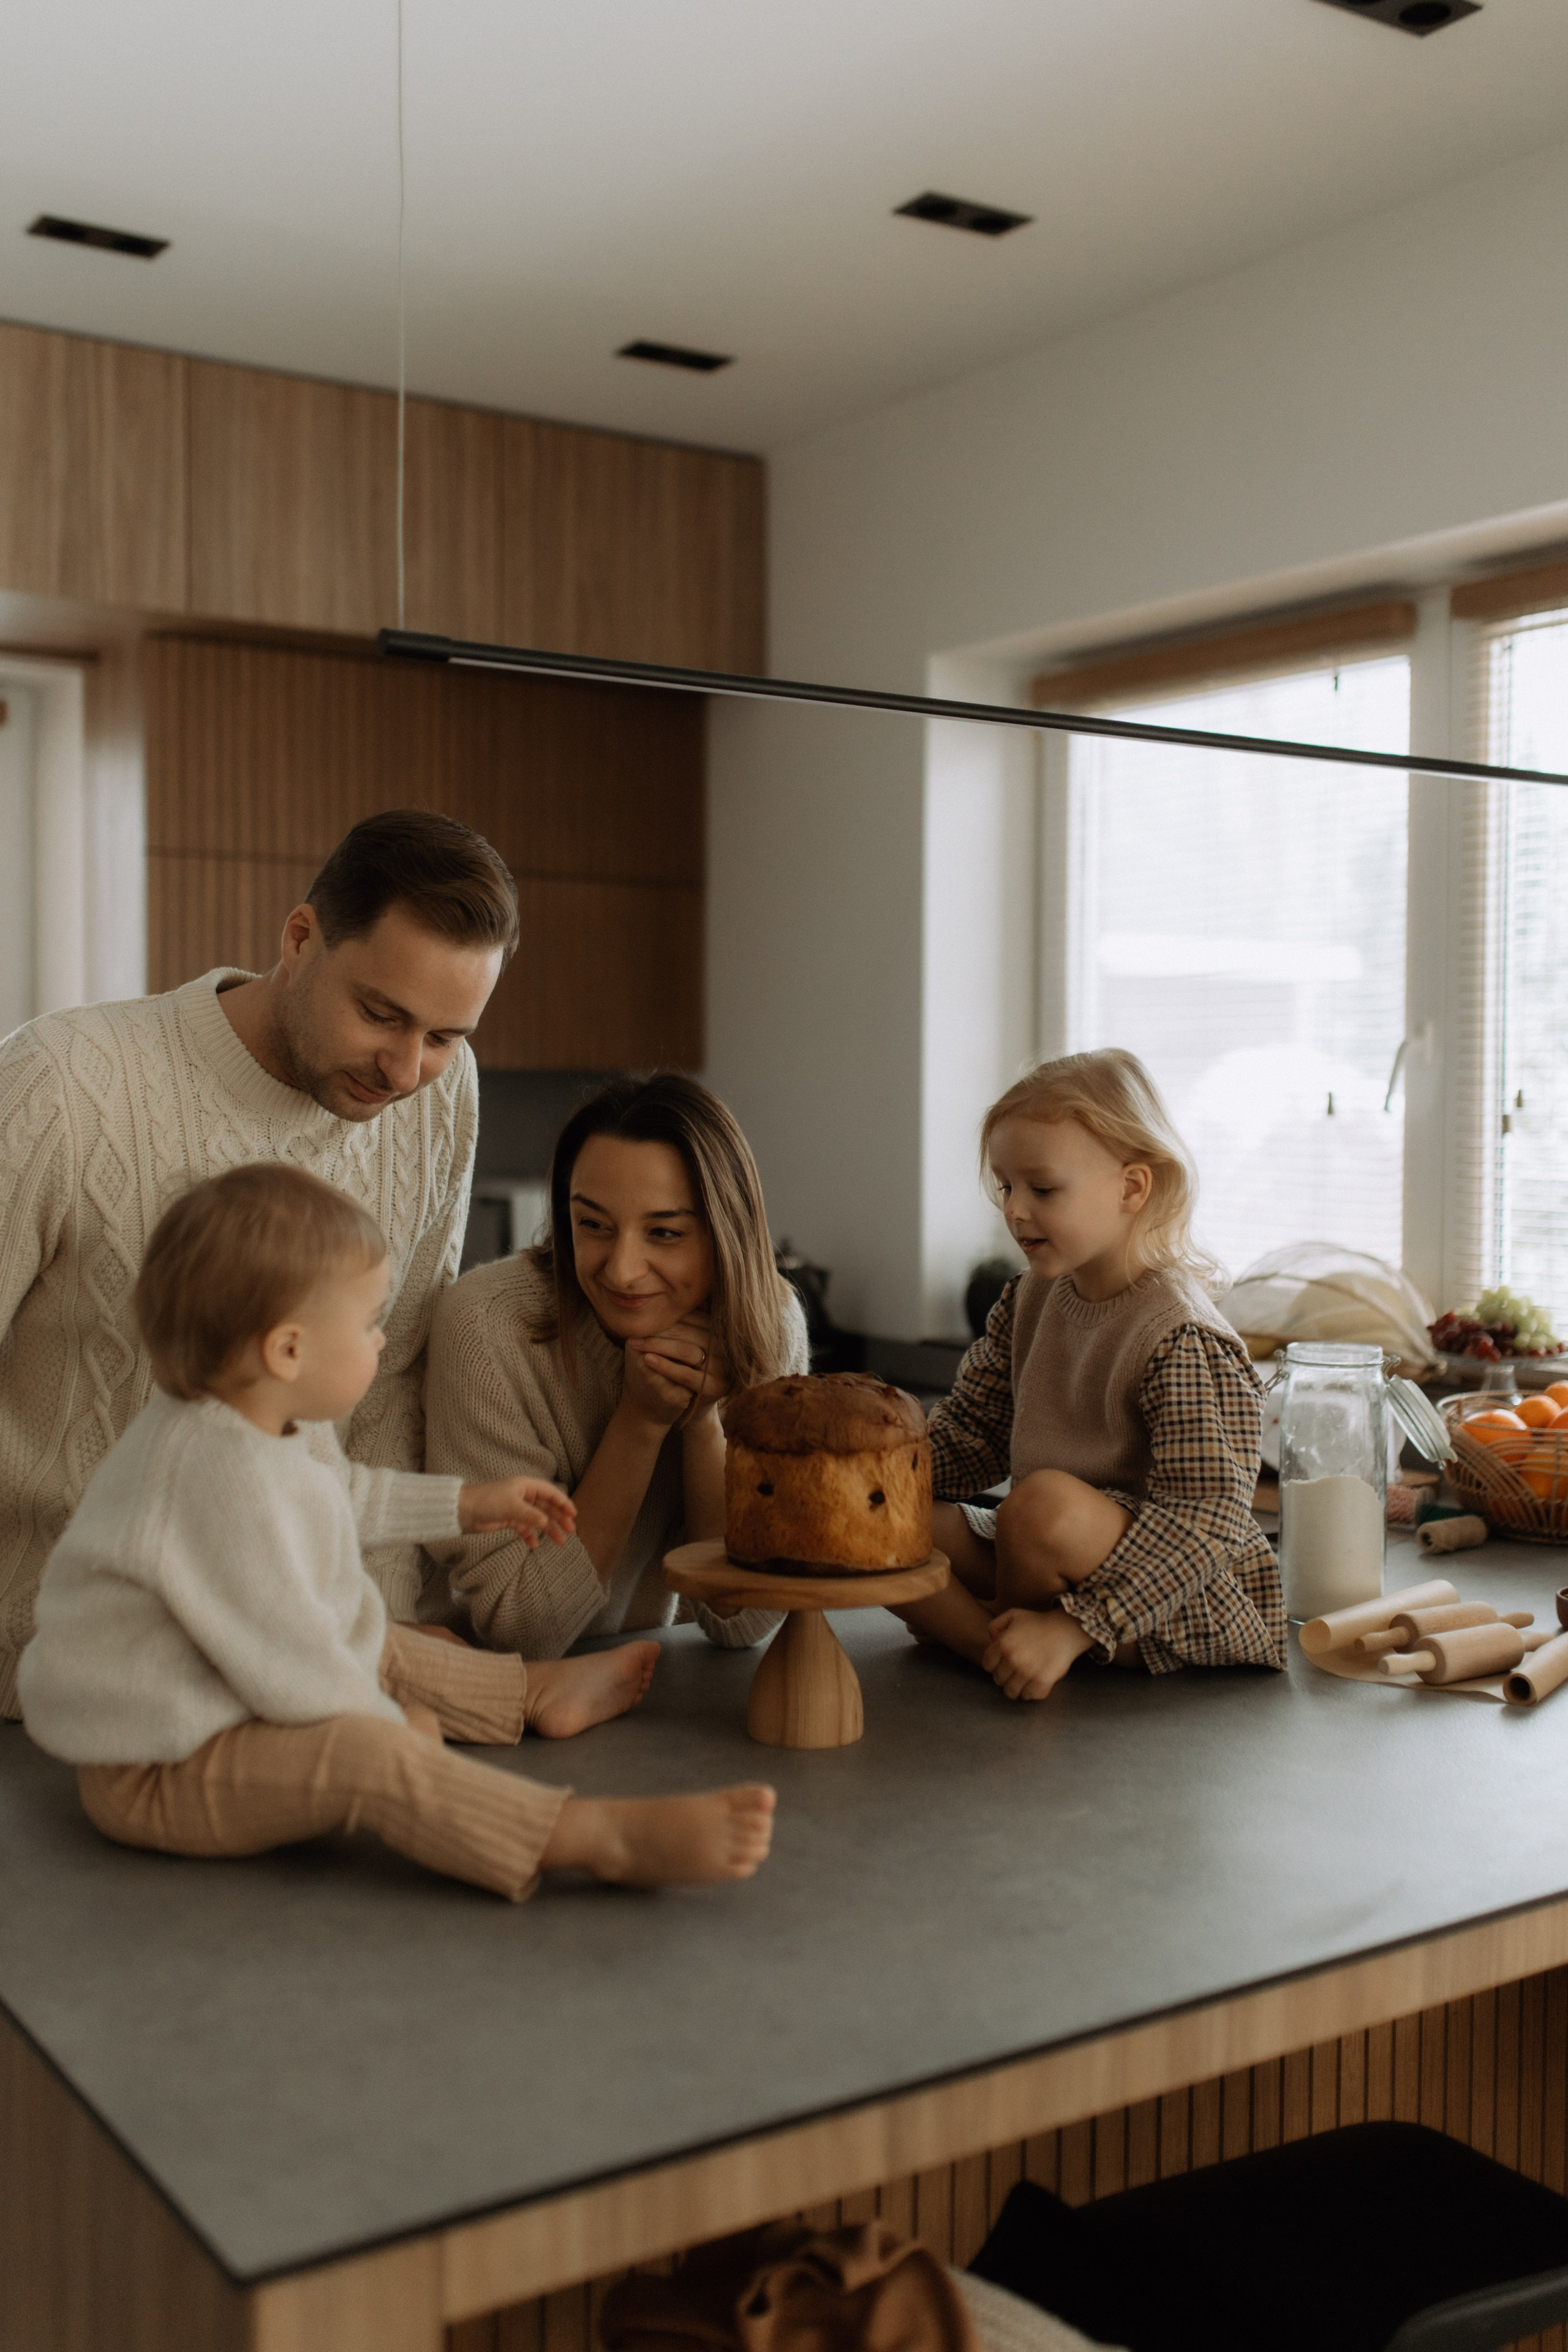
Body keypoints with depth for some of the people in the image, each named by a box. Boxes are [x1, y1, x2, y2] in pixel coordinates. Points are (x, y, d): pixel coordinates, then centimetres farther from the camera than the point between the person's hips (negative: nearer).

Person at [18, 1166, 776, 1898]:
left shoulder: (266, 1423, 4)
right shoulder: (224, 1478, -30)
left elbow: (343, 1494, 27)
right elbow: (287, 1662, -28)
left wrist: (468, 1503, 31)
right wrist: (392, 1723, -13)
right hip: (160, 1776, -11)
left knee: (383, 1651, 24)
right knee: (370, 1756, -30)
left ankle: (535, 1691, 44)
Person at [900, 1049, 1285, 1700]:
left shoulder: (1182, 1339, -19)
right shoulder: (1030, 1301, 6)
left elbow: (1203, 1521, -25)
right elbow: (967, 1436, 12)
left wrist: (1074, 1628, -32)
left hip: (1181, 1597, -7)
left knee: (1047, 1501, -35)